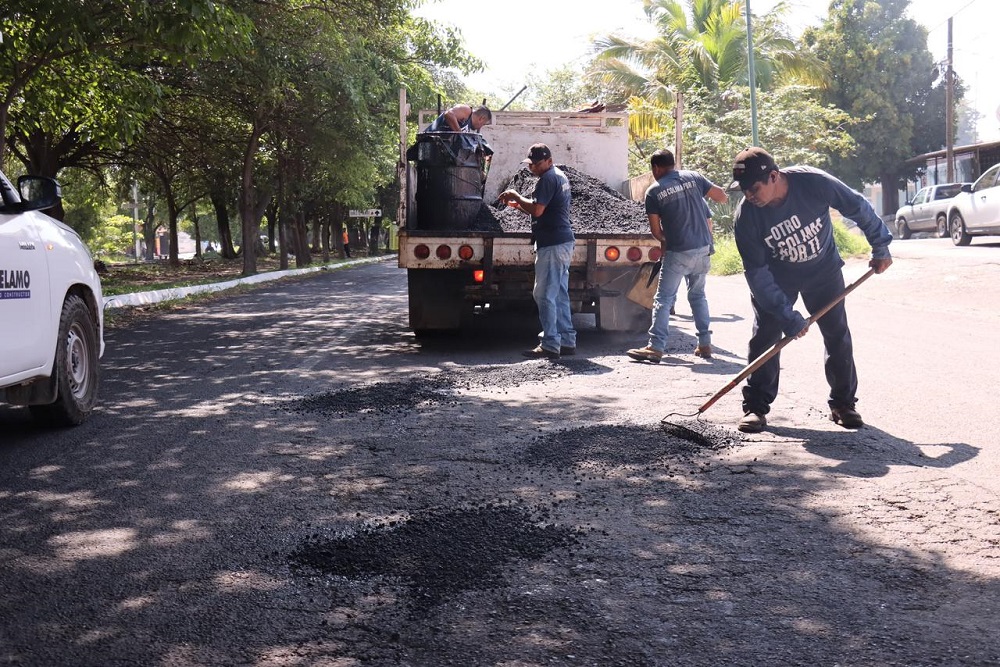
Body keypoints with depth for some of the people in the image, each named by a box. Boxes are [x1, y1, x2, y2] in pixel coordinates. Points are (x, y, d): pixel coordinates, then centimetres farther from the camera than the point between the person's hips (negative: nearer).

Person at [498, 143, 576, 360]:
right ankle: (567, 341, 16)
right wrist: (518, 204, 15)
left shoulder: (548, 179, -13)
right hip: (564, 242, 11)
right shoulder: (561, 176, 20)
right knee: (560, 294, 13)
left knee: (544, 294, -7)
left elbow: (537, 210, -20)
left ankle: (550, 345, -7)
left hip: (552, 244, -11)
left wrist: (516, 196, -6)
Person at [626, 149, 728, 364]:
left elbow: (655, 229, -1)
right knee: (698, 295, 18)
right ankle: (705, 344, 18)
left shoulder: (654, 191, -4)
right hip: (704, 249, 5)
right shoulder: (694, 177, 3)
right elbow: (722, 196, 7)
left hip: (678, 252, -4)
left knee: (664, 299, 0)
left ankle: (656, 347, -5)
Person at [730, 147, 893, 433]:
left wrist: (880, 247, -4)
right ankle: (755, 407, 1)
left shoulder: (814, 182, -31)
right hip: (776, 277, 0)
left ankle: (843, 403, 15)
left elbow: (858, 207, -12)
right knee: (764, 336, -7)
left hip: (823, 270, 1)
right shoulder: (746, 214, -28)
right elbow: (757, 272, -23)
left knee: (837, 335, 3)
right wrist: (788, 317, -26)